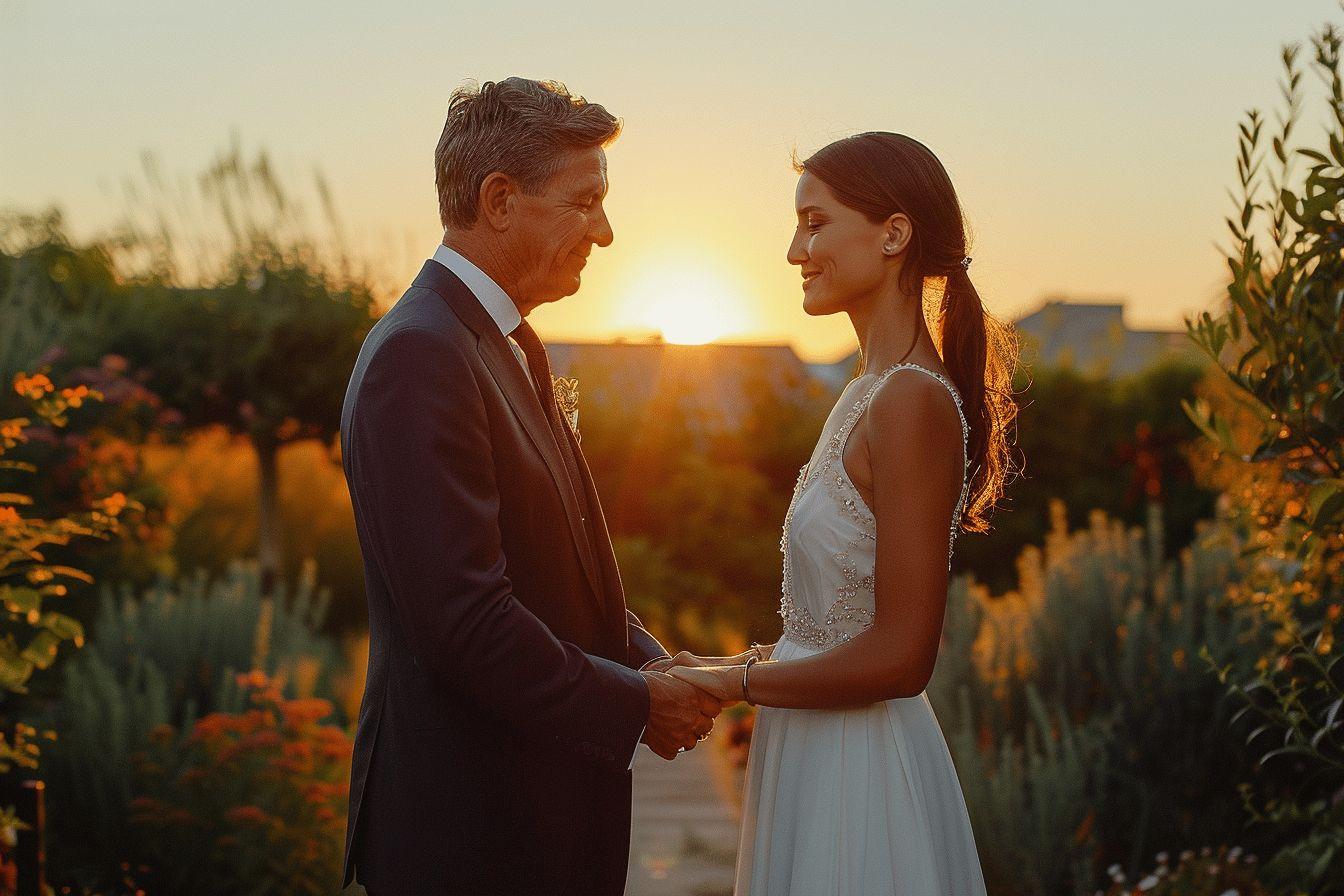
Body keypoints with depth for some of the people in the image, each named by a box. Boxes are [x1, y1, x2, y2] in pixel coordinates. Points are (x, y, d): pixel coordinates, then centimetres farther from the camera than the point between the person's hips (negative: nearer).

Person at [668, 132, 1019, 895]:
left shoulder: (912, 401, -20)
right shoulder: (876, 391, 9)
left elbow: (901, 656, -22)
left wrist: (737, 682, -12)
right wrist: (732, 667, 7)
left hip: (861, 770, -9)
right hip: (819, 758, 9)